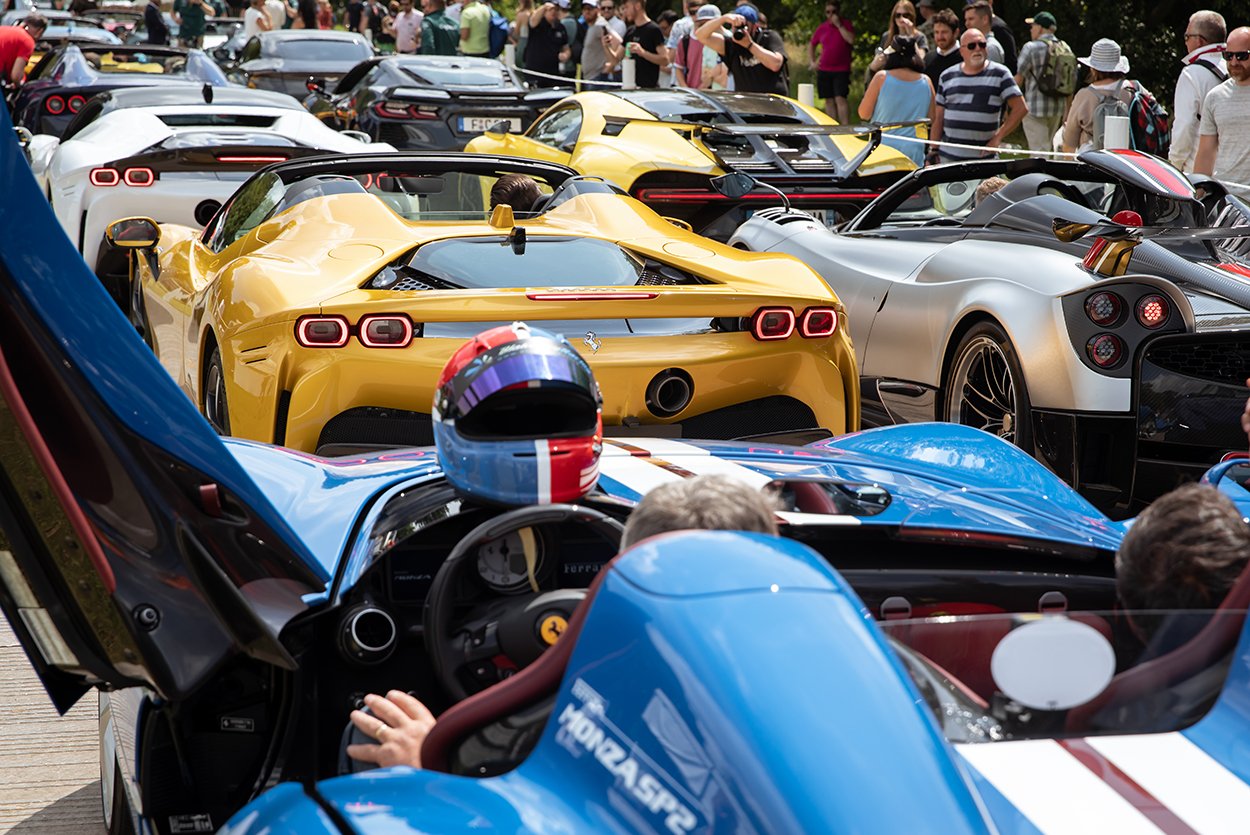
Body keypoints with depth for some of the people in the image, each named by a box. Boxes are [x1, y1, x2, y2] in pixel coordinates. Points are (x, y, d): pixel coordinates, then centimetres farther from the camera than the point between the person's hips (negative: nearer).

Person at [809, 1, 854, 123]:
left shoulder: (846, 24, 1)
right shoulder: (822, 27, 11)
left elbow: (851, 39, -18)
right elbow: (811, 44, 24)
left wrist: (839, 25, -16)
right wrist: (812, 61, 13)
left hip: (841, 70, -5)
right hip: (824, 70, 5)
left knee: (840, 99, -16)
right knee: (829, 101, 6)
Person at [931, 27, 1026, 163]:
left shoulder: (999, 74, 2)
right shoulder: (947, 77, 12)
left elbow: (1020, 108, -2)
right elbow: (938, 118, 14)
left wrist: (998, 137, -7)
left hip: (983, 157, -3)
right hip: (948, 156, 3)